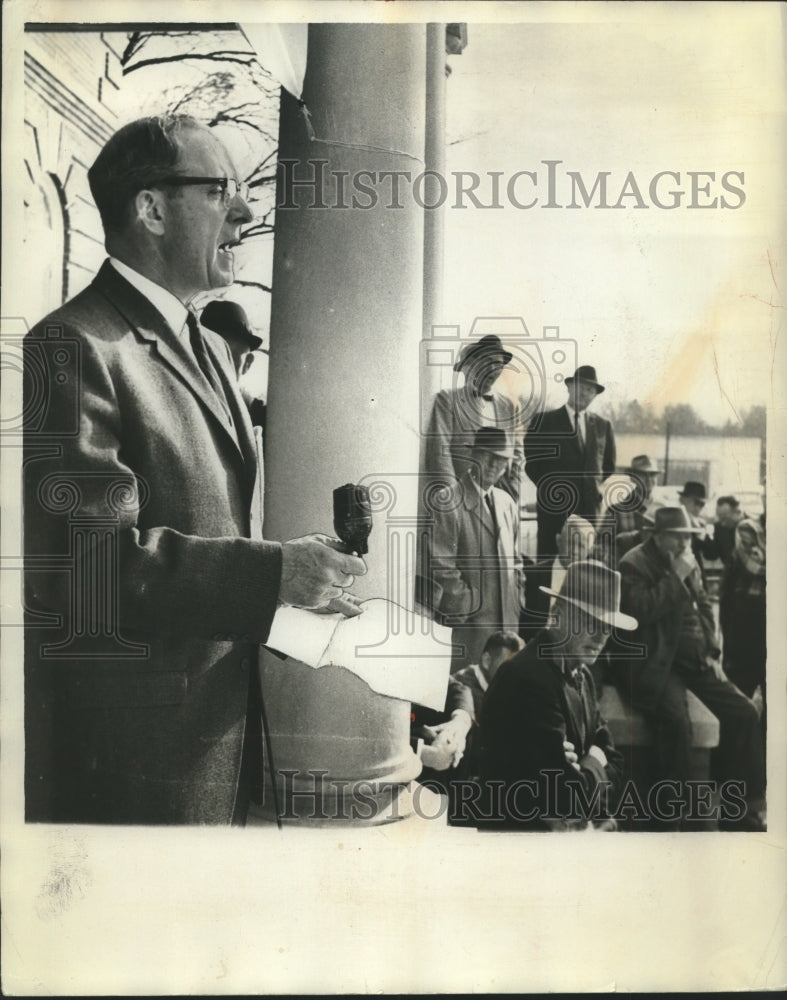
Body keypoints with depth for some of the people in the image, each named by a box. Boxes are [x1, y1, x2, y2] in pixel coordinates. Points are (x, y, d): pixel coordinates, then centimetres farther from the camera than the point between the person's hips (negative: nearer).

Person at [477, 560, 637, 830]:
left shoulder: (581, 675, 7)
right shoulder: (528, 678, -23)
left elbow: (615, 767, 7)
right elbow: (573, 796, -24)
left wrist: (584, 775, -14)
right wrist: (593, 765, -4)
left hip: (581, 827, 8)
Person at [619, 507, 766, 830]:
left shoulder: (689, 562, 13)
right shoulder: (634, 564, -8)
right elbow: (642, 610, -23)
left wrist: (712, 653, 10)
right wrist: (676, 576, -18)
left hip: (696, 659, 7)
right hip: (658, 664, -7)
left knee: (743, 712, -10)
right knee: (677, 722, -31)